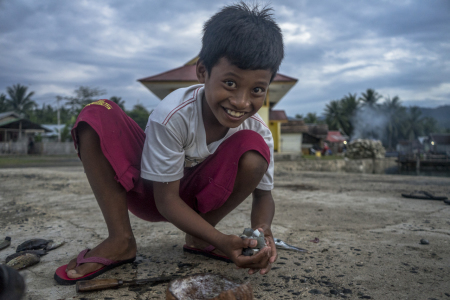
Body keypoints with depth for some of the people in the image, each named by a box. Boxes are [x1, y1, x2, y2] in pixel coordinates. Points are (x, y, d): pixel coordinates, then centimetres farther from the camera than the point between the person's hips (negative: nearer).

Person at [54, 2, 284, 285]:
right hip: (152, 192, -2)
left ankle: (197, 237, -6)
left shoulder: (260, 133, -20)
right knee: (97, 116, -25)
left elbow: (264, 195, -9)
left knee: (253, 150, -26)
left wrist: (263, 230, -32)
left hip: (197, 195, 2)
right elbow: (166, 199, -25)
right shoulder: (172, 115, -31)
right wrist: (222, 240, -37)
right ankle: (121, 240, -16)